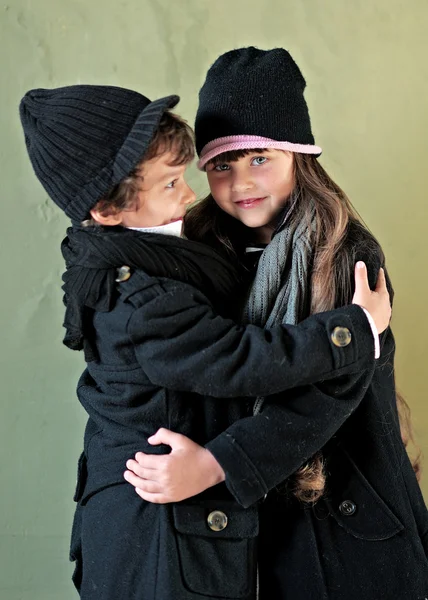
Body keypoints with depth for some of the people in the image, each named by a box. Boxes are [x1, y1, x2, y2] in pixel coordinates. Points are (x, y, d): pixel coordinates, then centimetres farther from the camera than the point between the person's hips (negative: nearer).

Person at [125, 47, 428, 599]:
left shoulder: (349, 255, -16)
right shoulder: (206, 251, -1)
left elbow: (330, 388, -26)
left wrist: (216, 463, -32)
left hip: (349, 508, -3)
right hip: (256, 503, 4)